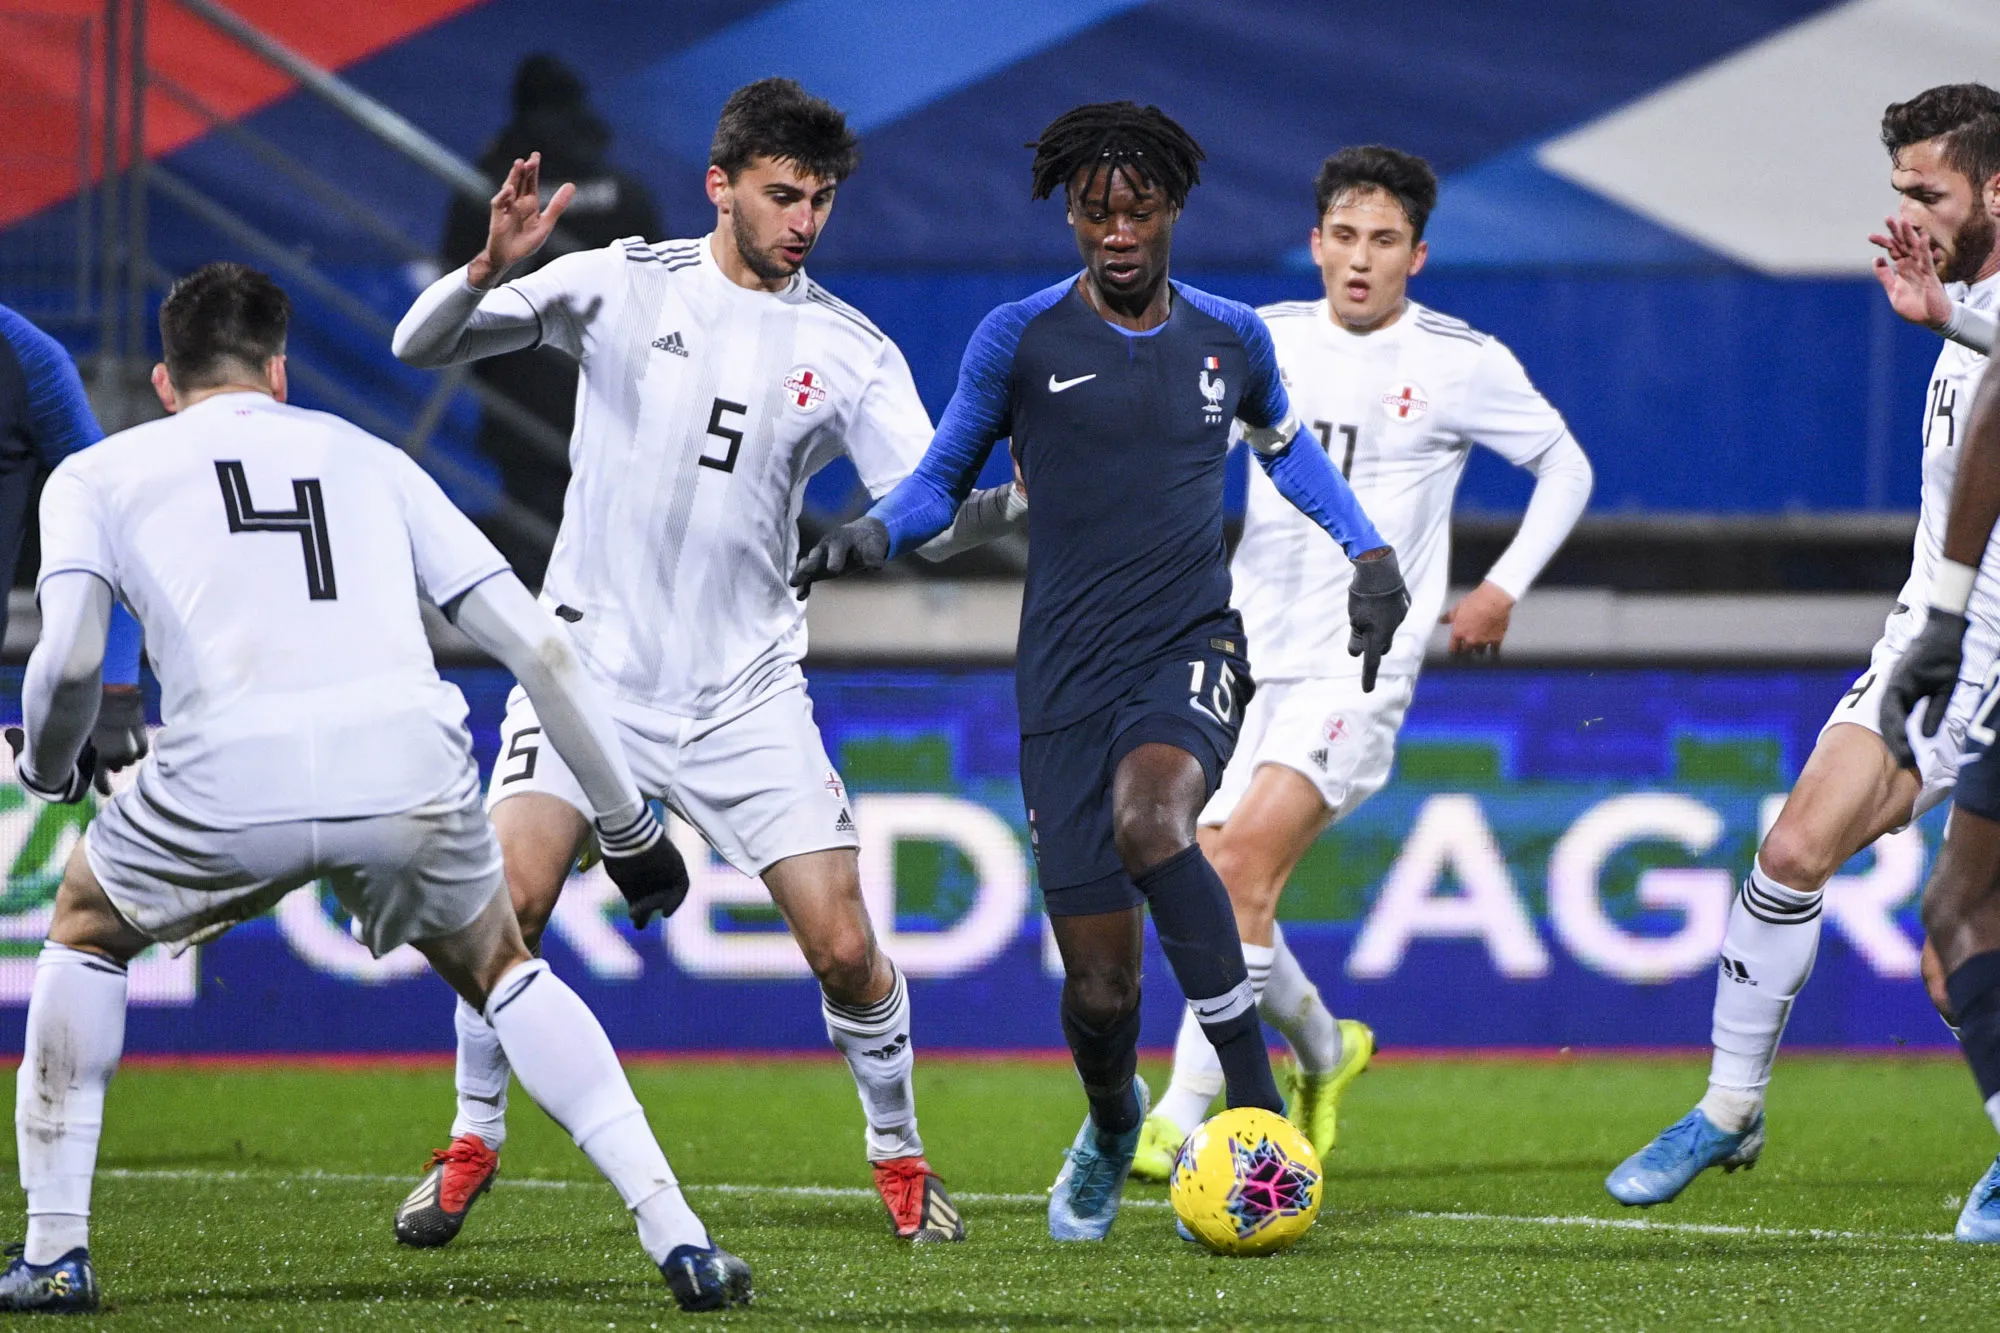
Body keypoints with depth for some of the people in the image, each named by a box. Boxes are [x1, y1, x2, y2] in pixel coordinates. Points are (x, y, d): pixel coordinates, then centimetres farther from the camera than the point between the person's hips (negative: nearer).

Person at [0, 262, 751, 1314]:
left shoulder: (94, 476, 21)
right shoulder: (366, 458, 27)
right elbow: (536, 644, 21)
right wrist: (628, 823, 28)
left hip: (228, 782, -2)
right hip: (410, 765, 2)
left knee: (85, 930, 30)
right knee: (502, 970, 30)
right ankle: (677, 1236, 14)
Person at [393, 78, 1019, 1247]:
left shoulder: (852, 352, 2)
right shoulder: (624, 286, -1)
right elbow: (423, 347, -5)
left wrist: (1020, 502, -27)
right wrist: (490, 272, -26)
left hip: (746, 690, 1)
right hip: (594, 661, -1)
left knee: (846, 949, -6)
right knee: (509, 901, -19)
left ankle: (901, 1160, 18)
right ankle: (471, 1150, 1)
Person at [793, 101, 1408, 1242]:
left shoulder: (1232, 338, 7)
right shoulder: (1020, 340, 0)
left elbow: (1288, 447, 28)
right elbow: (945, 474, 10)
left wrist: (1367, 549, 15)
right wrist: (875, 532, -11)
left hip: (1193, 649, 0)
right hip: (1069, 678, 0)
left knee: (1147, 818, -36)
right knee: (1100, 987, -2)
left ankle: (1256, 1100, -30)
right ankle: (1112, 1127, 35)